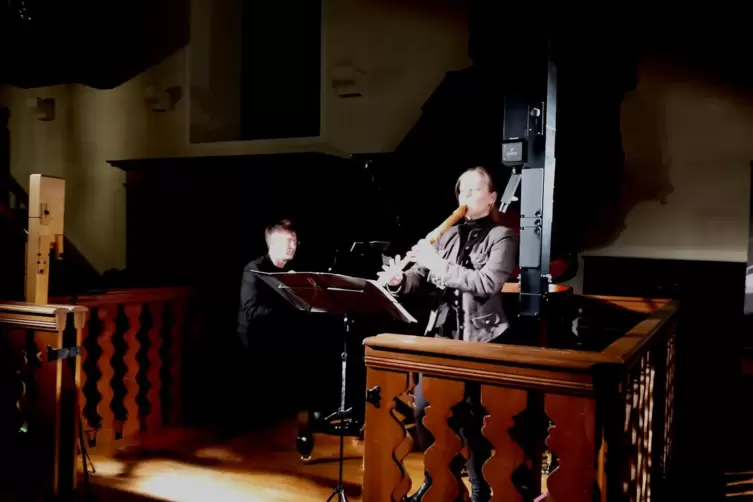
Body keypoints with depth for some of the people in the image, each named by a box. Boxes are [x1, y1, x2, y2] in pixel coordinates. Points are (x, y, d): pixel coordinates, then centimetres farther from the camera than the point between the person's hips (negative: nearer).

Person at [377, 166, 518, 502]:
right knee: (422, 407, 8)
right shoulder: (449, 234, 12)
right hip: (442, 332, 6)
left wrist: (437, 264, -21)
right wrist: (400, 279, -15)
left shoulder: (502, 236, -3)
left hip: (479, 338, -5)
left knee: (470, 417, -2)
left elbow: (487, 283, -19)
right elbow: (423, 277, 7)